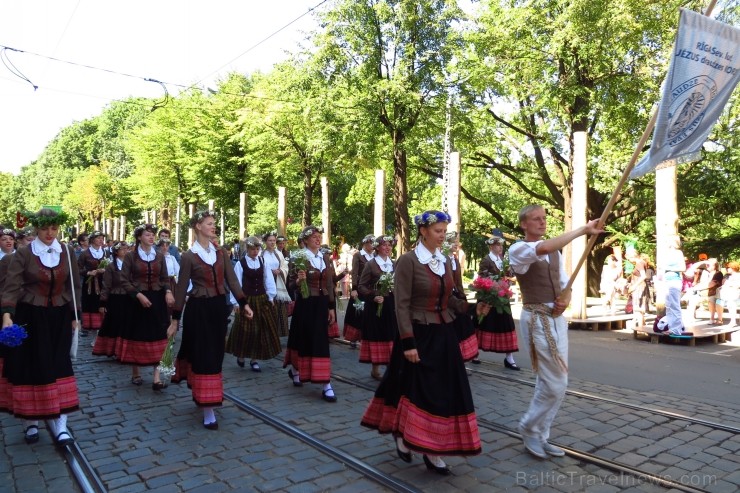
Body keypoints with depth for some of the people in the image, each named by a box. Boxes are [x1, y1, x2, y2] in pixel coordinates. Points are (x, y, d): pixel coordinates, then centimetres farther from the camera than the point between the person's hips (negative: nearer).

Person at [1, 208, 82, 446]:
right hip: (30, 317, -2)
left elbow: (74, 285, 8)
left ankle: (60, 424, 3)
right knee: (30, 367, 4)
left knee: (58, 367, 0)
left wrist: (75, 315, 7)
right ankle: (31, 422, 21)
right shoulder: (23, 254, -6)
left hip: (59, 318, 2)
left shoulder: (67, 253, 2)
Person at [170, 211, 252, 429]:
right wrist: (175, 318, -3)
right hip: (198, 309, -5)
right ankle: (208, 410, 3)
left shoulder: (221, 253, 8)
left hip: (219, 307, 5)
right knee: (203, 354, -3)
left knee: (216, 354, 14)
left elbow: (232, 280, 6)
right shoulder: (188, 256, -7)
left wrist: (243, 303, -3)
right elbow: (181, 288, -4)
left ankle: (200, 394, 37)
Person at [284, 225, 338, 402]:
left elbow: (329, 284, 12)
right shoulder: (298, 258, -7)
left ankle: (326, 385, 13)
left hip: (322, 304, 5)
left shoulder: (326, 258, 9)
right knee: (303, 339, 4)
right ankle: (295, 370, 30)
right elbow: (291, 285, -7)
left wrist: (331, 307, 9)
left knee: (321, 341, 6)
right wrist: (298, 280, -29)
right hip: (305, 304, -4)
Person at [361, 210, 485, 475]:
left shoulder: (445, 261, 9)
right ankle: (401, 433, 25)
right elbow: (402, 305, -15)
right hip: (419, 335, -7)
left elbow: (449, 299, 14)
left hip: (443, 335, 7)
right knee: (418, 390, -1)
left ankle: (432, 451, 24)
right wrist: (408, 342, -19)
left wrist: (473, 307, -3)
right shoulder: (408, 260, -12)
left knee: (444, 391, 9)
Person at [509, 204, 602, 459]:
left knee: (549, 381, 12)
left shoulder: (555, 252, 15)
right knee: (555, 384, -6)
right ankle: (528, 427, 16)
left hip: (557, 317, 8)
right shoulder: (518, 250, -11)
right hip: (537, 319, -8)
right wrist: (583, 229, -29)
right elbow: (544, 248, -32)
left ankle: (540, 436, 26)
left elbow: (564, 284, 18)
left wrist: (565, 300, -6)